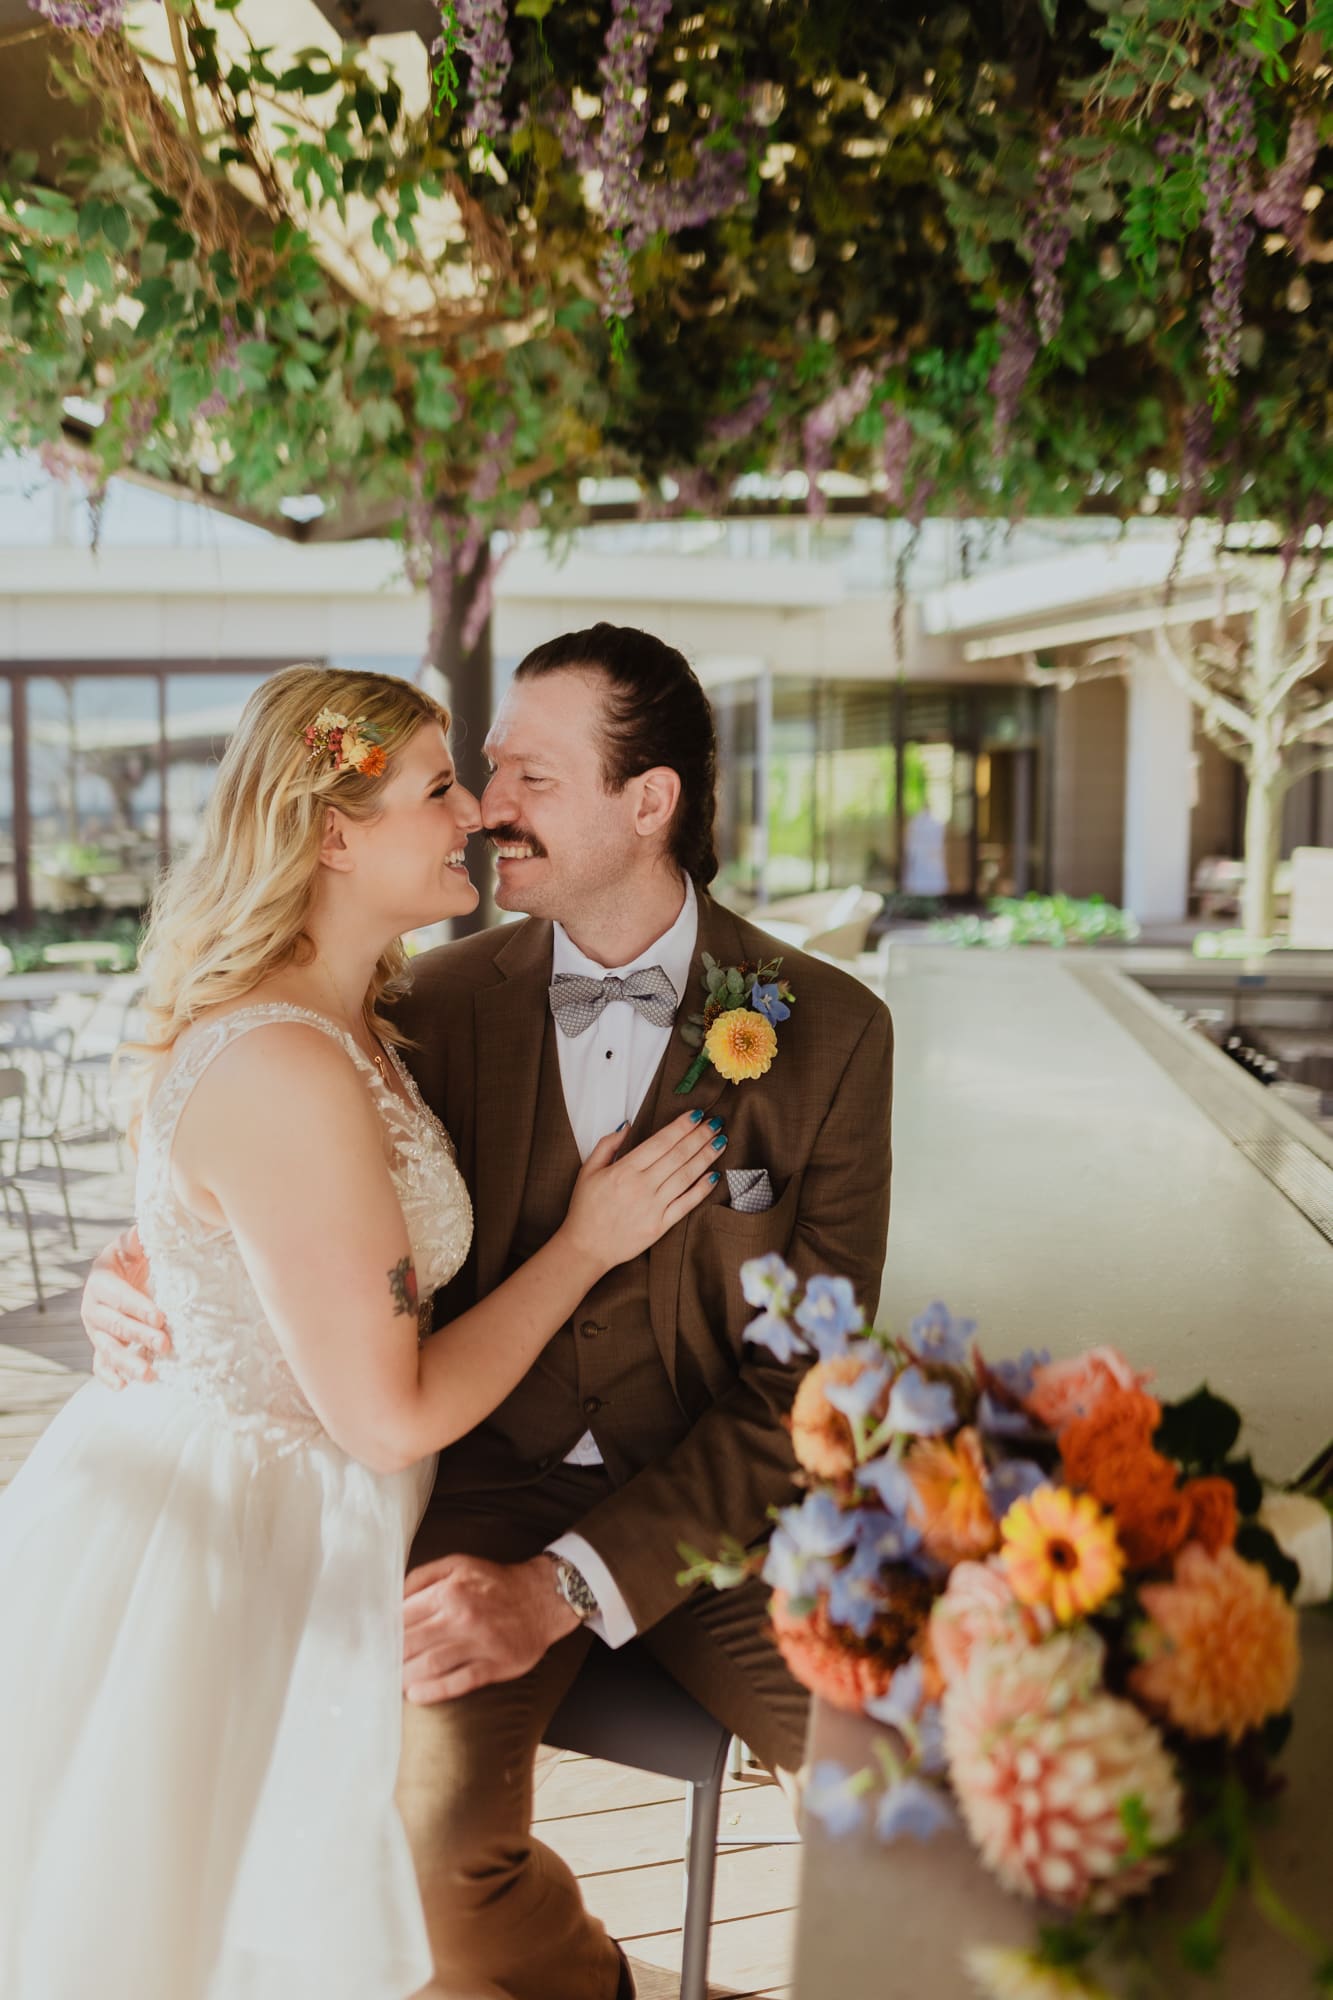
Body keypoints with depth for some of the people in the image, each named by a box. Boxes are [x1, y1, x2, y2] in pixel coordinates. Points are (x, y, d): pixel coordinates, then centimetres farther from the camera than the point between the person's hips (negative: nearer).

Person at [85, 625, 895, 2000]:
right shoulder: (448, 996, 0)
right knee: (428, 1800, -23)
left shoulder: (829, 1029, -7)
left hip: (715, 1501, -1)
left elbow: (801, 1383, -10)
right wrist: (142, 1274, -13)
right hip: (488, 1482, 1)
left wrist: (570, 1585, -19)